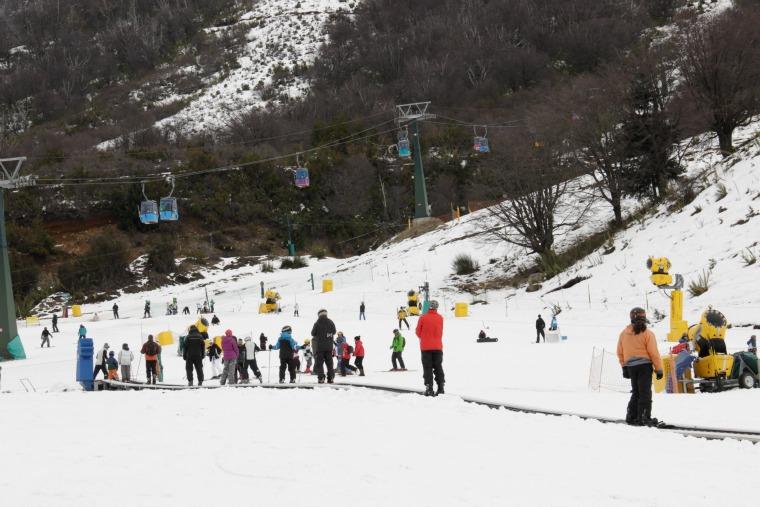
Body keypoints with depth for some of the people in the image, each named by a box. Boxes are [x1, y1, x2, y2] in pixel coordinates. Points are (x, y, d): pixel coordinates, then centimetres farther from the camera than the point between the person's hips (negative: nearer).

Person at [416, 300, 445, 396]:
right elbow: (440, 332, 5)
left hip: (426, 347, -2)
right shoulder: (440, 318, -3)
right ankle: (440, 387, 7)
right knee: (438, 367, 12)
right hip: (437, 347, 2)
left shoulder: (423, 318, -9)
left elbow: (418, 332, 0)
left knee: (427, 368, 2)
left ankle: (429, 388, -6)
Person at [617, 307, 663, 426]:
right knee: (645, 393, -1)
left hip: (630, 366, 5)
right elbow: (654, 353, -10)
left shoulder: (624, 333, 6)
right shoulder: (647, 333, -9)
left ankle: (631, 416, 13)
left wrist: (624, 367, 22)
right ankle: (644, 418, -6)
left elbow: (620, 352, 12)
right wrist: (659, 369, -4)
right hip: (644, 366, -5)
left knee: (636, 392, 16)